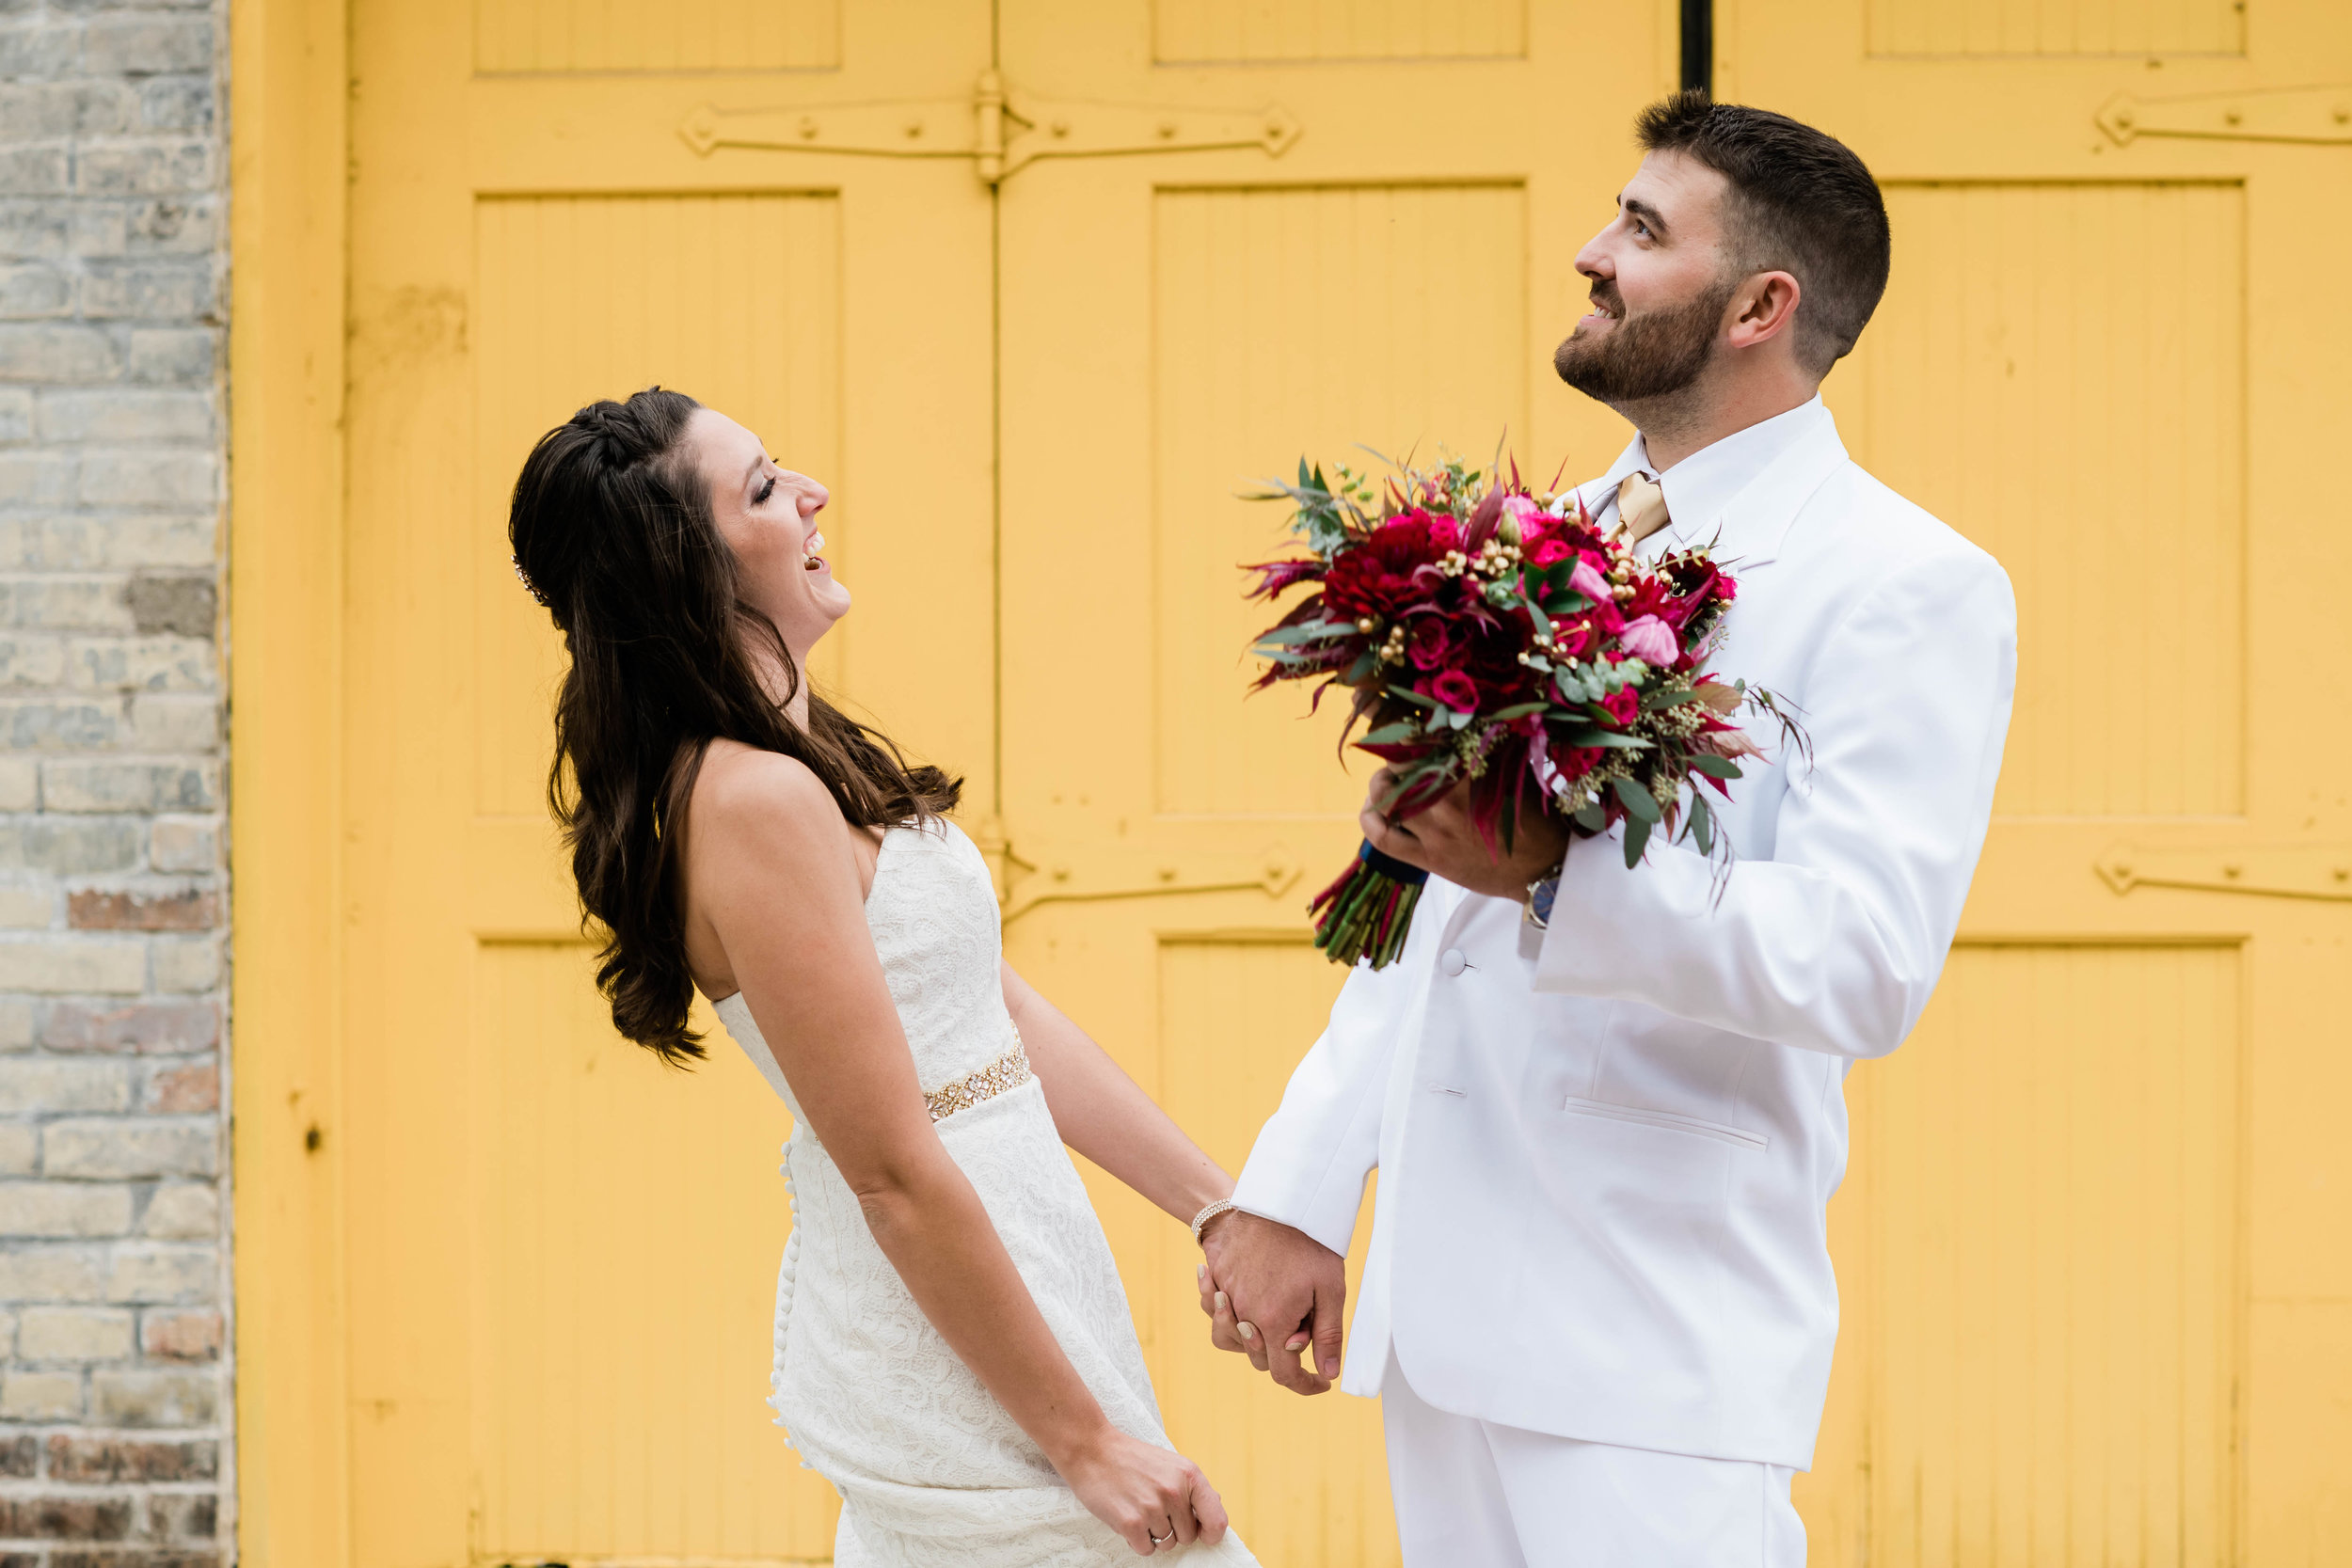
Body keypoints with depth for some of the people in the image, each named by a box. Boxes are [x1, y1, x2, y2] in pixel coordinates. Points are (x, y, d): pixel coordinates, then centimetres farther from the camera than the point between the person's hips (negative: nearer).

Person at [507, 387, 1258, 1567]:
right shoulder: (755, 803, -22)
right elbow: (895, 1175, -21)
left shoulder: (814, 763, 8)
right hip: (971, 1378, -9)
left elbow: (1007, 1016, 13)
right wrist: (1084, 1438, -17)